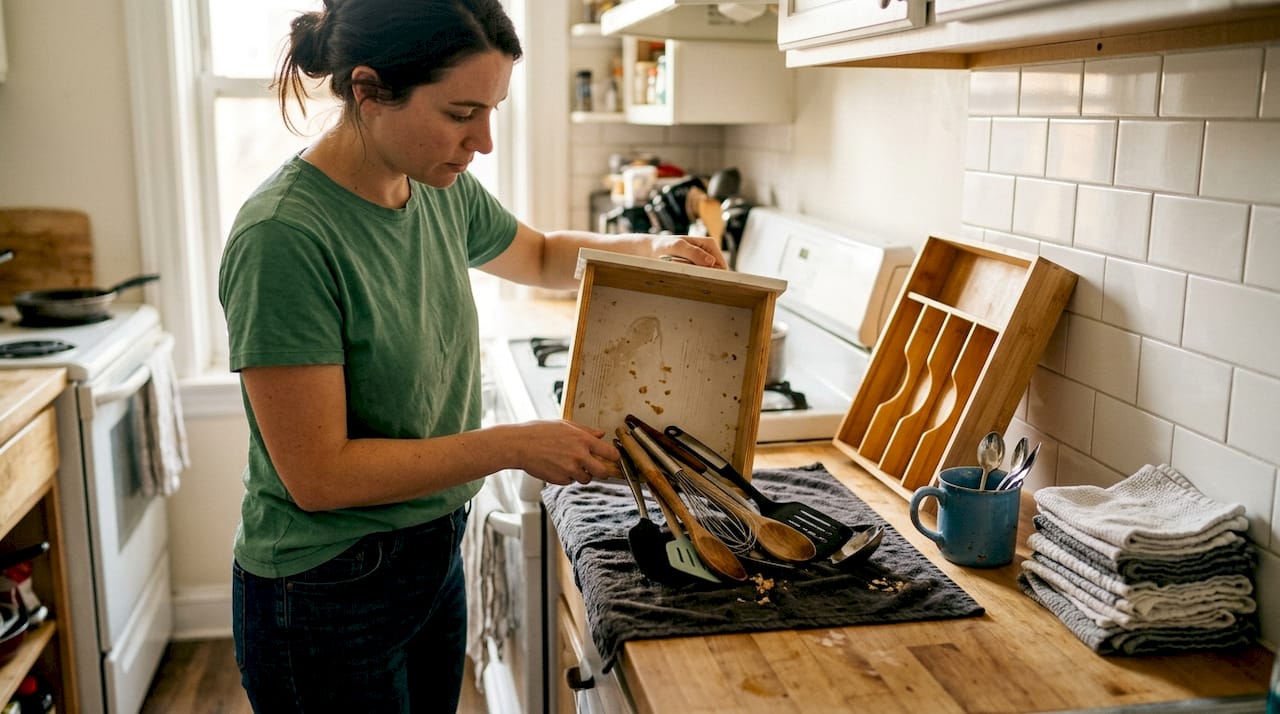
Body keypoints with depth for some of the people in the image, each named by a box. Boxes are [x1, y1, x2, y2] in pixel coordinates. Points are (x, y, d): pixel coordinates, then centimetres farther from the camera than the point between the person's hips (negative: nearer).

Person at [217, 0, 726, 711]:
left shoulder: (443, 192, -3)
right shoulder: (284, 237, -26)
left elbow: (540, 255, 18)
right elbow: (318, 476, -25)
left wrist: (652, 247, 1)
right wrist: (515, 446, -23)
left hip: (434, 563, 7)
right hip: (327, 597, -7)